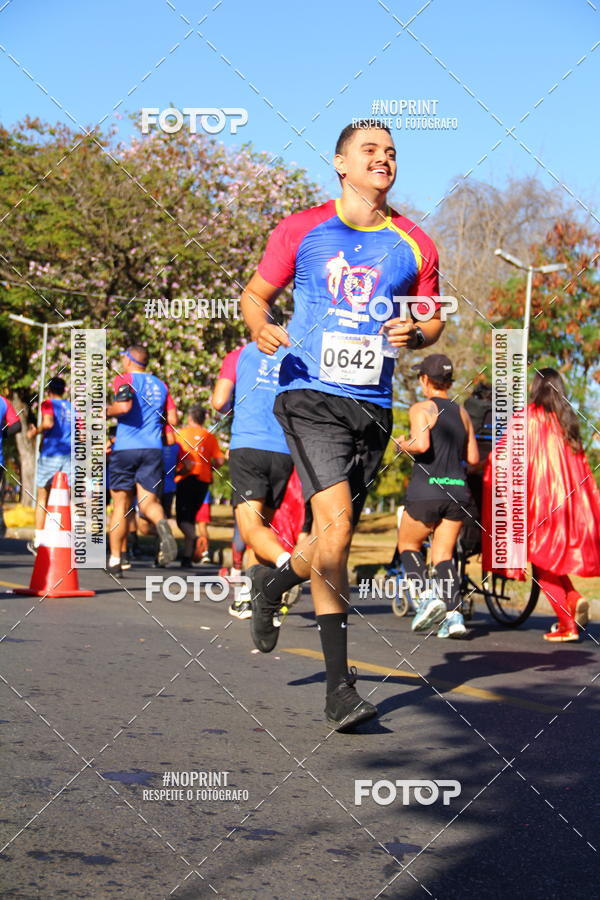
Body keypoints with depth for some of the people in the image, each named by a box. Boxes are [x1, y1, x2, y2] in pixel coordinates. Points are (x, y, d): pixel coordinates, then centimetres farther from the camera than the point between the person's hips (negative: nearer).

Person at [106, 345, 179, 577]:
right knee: (148, 503, 1)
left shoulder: (124, 379, -1)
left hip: (125, 448, -3)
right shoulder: (160, 385, 16)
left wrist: (105, 411, -1)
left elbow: (124, 406, -20)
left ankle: (115, 561, 9)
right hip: (153, 449, 3)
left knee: (121, 505, 5)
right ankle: (162, 524, -35)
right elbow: (173, 420, 12)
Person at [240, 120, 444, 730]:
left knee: (335, 536, 9)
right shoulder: (301, 230, 4)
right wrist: (261, 328, -10)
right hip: (311, 394, -4)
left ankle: (273, 582, 45)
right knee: (336, 523, -20)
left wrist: (416, 334, -3)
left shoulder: (414, 246, 10)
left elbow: (434, 320, 20)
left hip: (373, 406, 4)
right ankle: (339, 686, -16)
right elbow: (255, 294, 12)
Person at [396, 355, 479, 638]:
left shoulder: (422, 408, -5)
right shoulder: (462, 412, 12)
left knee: (408, 544, 16)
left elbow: (421, 445, -21)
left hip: (426, 490, -5)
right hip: (458, 490, 5)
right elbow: (473, 458, 12)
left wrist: (403, 444, -1)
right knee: (444, 554, 9)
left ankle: (426, 597, -6)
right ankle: (453, 613, -8)